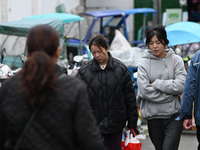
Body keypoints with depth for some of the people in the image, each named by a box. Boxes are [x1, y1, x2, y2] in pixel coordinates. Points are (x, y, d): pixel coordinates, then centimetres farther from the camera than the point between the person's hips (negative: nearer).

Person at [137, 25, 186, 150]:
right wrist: (171, 95, -10)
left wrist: (156, 84, -9)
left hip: (174, 116, -1)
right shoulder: (144, 63, 1)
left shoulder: (176, 60, 4)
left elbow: (181, 86, -9)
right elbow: (144, 90, -11)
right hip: (154, 116, 1)